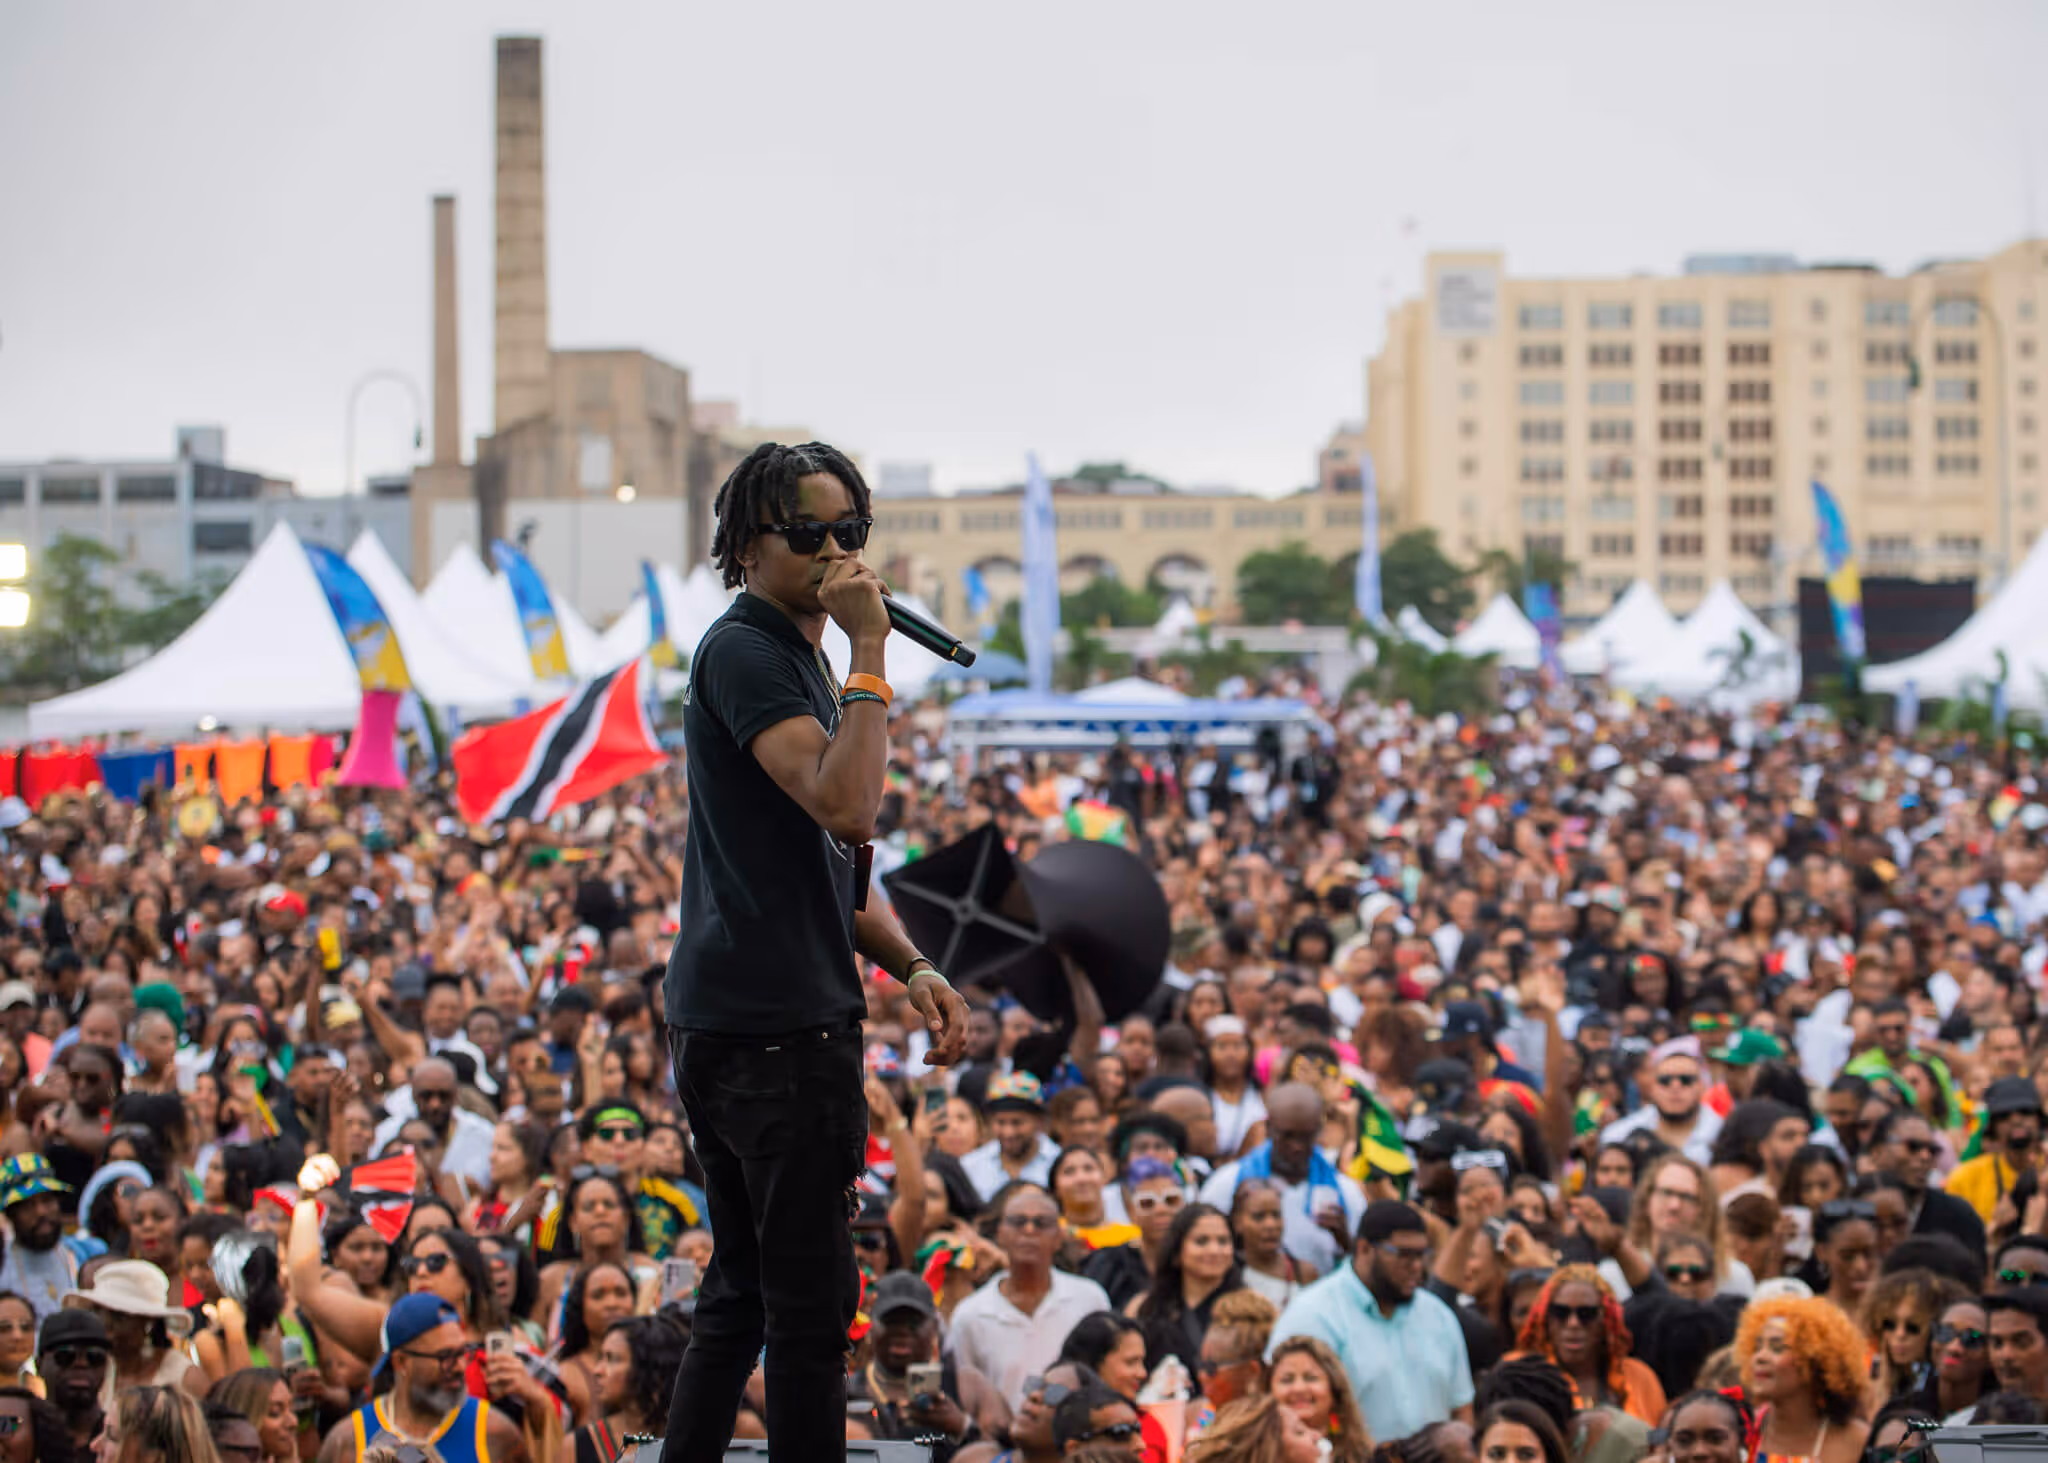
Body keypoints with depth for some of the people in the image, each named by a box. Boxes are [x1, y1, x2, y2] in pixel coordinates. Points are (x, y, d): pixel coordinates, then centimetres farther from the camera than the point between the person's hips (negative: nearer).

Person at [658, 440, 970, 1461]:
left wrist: (913, 969, 13)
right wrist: (869, 653, -19)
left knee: (742, 1291, 14)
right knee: (811, 1299, -6)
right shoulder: (743, 650, -10)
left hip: (725, 1024, 10)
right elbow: (846, 805, -25)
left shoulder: (798, 657, 22)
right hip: (776, 1028, -10)